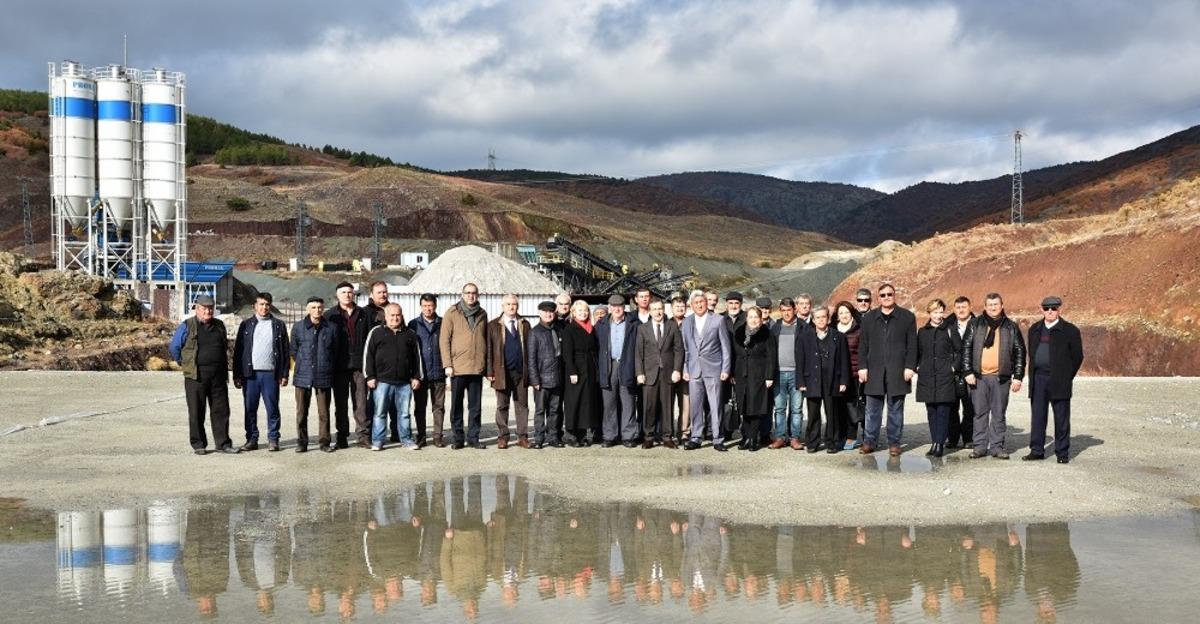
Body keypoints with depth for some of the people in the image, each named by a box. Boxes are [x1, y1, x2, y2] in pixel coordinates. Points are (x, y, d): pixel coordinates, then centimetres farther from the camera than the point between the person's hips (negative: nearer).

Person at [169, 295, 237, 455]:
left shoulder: (219, 326, 12)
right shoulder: (187, 326, -2)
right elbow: (174, 347, 3)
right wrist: (184, 363, 6)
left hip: (218, 375, 4)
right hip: (196, 376, -4)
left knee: (221, 410, 4)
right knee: (196, 412, 1)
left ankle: (223, 443, 10)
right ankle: (198, 445, 8)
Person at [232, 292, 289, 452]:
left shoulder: (278, 325, 9)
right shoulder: (246, 325, 10)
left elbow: (285, 351, 7)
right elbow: (238, 351, 8)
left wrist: (284, 374, 0)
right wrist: (237, 375, 1)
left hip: (270, 373, -1)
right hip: (250, 374, 1)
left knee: (272, 409, 0)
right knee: (250, 409, 3)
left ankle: (273, 440, 7)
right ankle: (252, 439, 10)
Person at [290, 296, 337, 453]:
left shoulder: (331, 329, 3)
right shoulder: (298, 327, 3)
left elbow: (335, 352, 12)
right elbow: (293, 349, 12)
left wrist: (328, 368, 10)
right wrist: (303, 364, 11)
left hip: (324, 377, 0)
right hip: (303, 376, 0)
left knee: (324, 412, 3)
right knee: (301, 411, 4)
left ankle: (324, 441, 11)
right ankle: (301, 442, 11)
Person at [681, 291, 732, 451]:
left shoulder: (718, 320, 1)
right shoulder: (686, 322, 10)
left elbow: (725, 346, 1)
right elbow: (685, 347, 12)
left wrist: (725, 369, -3)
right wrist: (684, 369, 5)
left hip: (713, 369, -3)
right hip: (694, 370, 3)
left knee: (715, 406, -2)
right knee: (695, 406, 5)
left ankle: (718, 439, 5)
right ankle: (695, 438, 12)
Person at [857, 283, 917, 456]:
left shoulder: (907, 317, 5)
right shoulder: (869, 318, 10)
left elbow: (912, 345, 2)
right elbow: (863, 345, 9)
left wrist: (910, 367, -6)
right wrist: (862, 367, 1)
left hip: (897, 371, -1)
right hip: (874, 371, 1)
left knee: (895, 409, 4)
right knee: (873, 409, 3)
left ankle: (894, 442, 10)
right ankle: (869, 441, 8)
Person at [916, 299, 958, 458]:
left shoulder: (950, 330, 3)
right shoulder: (922, 332, 13)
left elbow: (959, 352, 5)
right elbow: (917, 352, 21)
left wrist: (953, 367, -4)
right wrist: (918, 367, 8)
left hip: (945, 377, -4)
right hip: (926, 377, 4)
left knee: (943, 411, -8)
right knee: (931, 412, 6)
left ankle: (939, 443, -9)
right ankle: (935, 442, 11)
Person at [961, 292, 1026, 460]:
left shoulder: (1011, 327, 6)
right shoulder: (975, 325, 6)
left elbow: (1020, 352, 7)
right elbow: (966, 348, 5)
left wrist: (1018, 377, 1)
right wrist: (968, 372, -4)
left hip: (1001, 377, 0)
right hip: (979, 377, 0)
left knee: (999, 414, 4)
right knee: (980, 413, 3)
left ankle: (997, 446, 10)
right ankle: (980, 446, 8)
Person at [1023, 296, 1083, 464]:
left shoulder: (1070, 330, -1)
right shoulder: (1034, 329, 14)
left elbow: (1077, 356, 1)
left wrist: (1067, 377, -2)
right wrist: (1034, 373, 10)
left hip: (1059, 380, -4)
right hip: (1038, 379, 4)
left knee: (1061, 418, 1)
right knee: (1037, 415, 5)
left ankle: (1062, 453, 7)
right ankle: (1037, 450, 12)